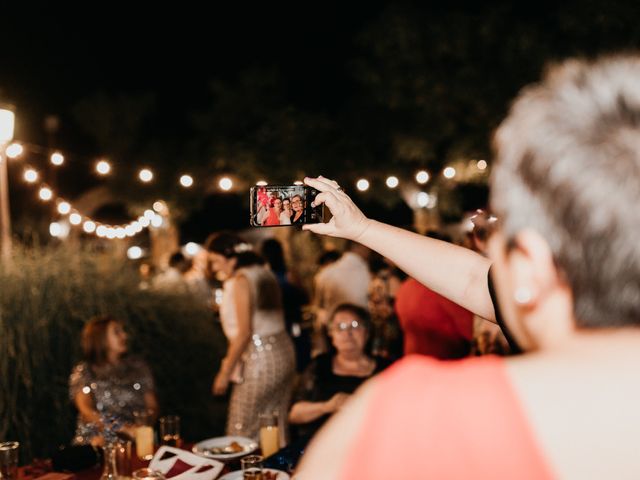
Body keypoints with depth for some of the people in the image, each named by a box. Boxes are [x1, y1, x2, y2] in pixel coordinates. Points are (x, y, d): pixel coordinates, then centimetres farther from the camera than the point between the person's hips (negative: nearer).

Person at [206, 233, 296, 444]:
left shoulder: (240, 281, -11)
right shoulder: (265, 273, 12)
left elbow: (244, 333, -16)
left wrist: (225, 372, -11)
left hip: (258, 359, -9)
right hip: (284, 352, 9)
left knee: (242, 433, -1)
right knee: (277, 429, 12)